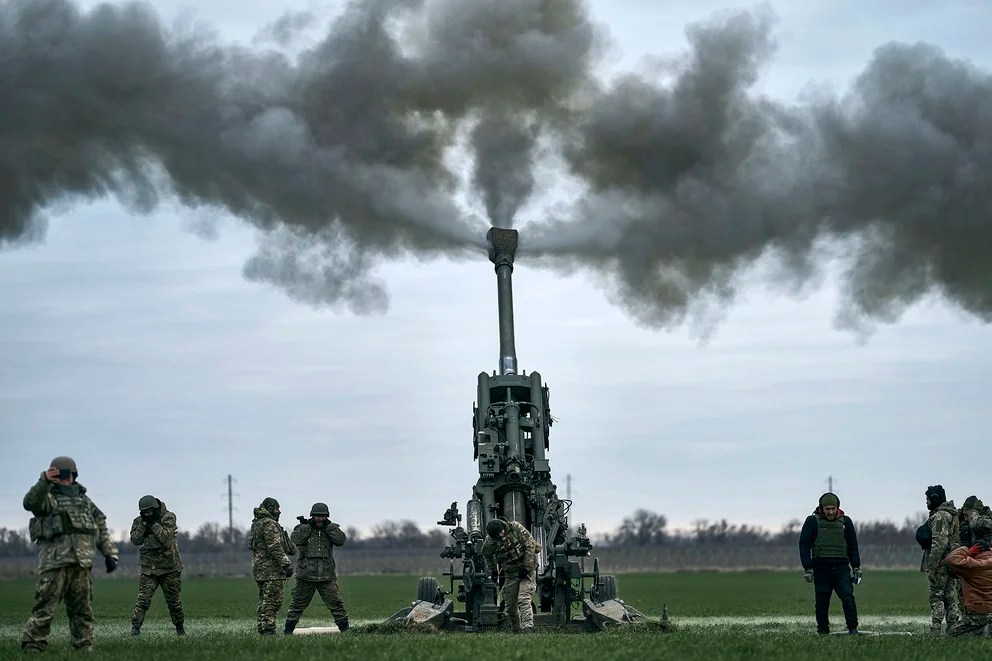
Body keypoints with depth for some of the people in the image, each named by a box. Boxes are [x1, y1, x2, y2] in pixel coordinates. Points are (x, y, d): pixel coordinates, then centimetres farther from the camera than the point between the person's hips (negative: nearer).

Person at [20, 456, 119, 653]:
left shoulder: (84, 500, 22)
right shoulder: (47, 497, 5)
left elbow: (101, 528, 24)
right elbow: (31, 503, -19)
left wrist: (110, 553, 16)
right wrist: (44, 482, -31)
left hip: (81, 563, 5)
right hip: (54, 562, -5)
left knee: (82, 609, 8)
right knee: (45, 607, -10)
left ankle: (84, 646, 14)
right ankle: (32, 646, -10)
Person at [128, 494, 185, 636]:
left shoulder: (168, 518, -8)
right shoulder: (139, 521, 2)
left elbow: (166, 537, -20)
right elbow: (135, 540, -7)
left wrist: (153, 523, -22)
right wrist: (144, 525, -17)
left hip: (169, 567, -2)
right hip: (149, 567, 2)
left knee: (173, 600, 6)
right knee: (143, 598, -13)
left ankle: (180, 628, 23)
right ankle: (135, 627, -14)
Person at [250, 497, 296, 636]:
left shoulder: (257, 524, 19)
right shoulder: (269, 524, -13)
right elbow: (275, 548, -20)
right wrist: (287, 564, -19)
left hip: (259, 567, 10)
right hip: (271, 569, -10)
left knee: (264, 601, 13)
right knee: (272, 600, -10)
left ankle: (262, 630, 14)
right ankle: (268, 630, -13)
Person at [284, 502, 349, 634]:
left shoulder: (331, 529, 9)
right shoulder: (302, 528, 3)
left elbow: (341, 540, -9)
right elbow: (294, 540, -14)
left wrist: (328, 526, -10)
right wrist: (306, 526, -16)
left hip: (327, 577, 1)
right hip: (306, 576, -1)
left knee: (336, 603, -3)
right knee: (298, 604, 5)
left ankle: (345, 629, 4)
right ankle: (288, 630, 13)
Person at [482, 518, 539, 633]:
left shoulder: (515, 528, -16)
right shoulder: (490, 541, -7)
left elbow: (530, 545, -14)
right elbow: (486, 554, 16)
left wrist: (526, 567, -16)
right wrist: (493, 571, 17)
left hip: (527, 571, -4)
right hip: (510, 574, 4)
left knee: (524, 600, -19)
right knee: (510, 605, 5)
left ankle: (527, 629, -26)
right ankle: (517, 629, 25)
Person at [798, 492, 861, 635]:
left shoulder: (845, 521, 10)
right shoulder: (812, 521, 2)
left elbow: (853, 546, 18)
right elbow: (804, 545, 1)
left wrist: (856, 567, 10)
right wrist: (808, 568, -6)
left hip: (842, 568, 1)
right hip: (821, 569, -1)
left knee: (848, 597, -15)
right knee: (822, 603, 2)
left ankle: (853, 629, -13)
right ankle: (823, 632, 11)